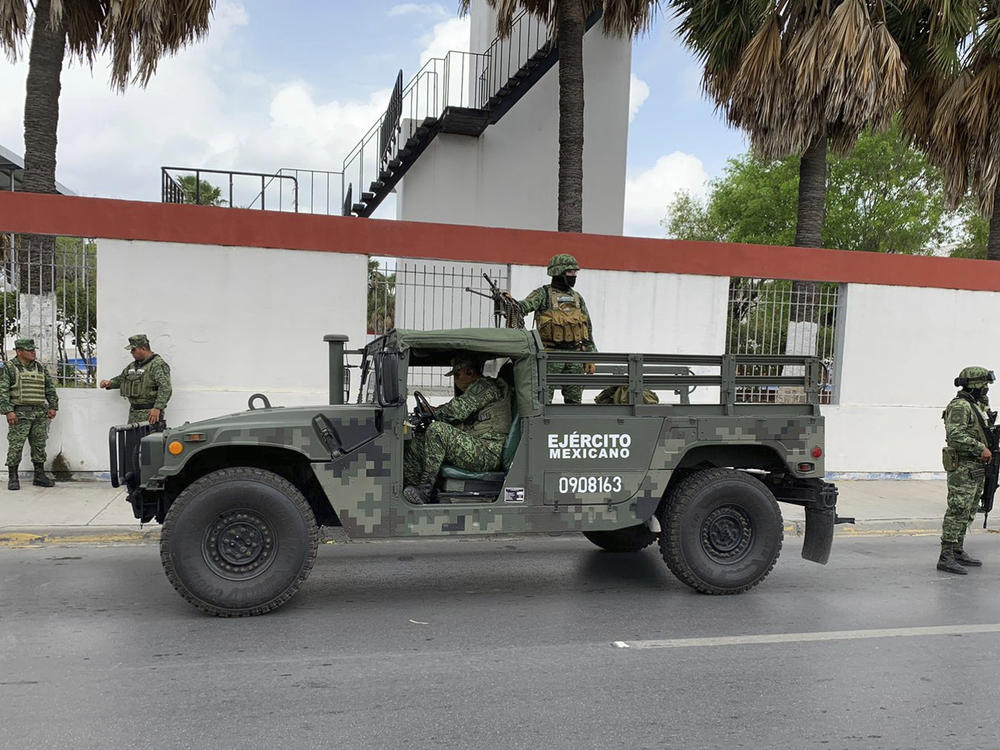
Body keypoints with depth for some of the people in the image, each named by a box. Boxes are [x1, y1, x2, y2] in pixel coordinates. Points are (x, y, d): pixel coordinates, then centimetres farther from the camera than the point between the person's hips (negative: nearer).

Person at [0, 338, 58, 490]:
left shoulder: (40, 368, 14)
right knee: (16, 446, -5)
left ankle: (40, 476, 14)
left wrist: (53, 407, 8)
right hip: (20, 413, -5)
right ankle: (13, 478, 3)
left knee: (39, 445, 7)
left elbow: (50, 388, 16)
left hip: (40, 413, 5)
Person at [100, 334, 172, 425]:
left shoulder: (158, 365, -12)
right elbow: (121, 378, 34)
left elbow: (165, 388, -22)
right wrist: (110, 383, 12)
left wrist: (157, 408, -30)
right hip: (133, 412, 9)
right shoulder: (133, 365, 18)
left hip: (150, 414, -9)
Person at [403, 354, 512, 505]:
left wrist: (434, 411, 5)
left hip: (489, 454, -10)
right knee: (417, 444, 4)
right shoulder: (476, 390, 27)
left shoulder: (486, 386, -4)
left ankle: (425, 491, -25)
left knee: (437, 430, -26)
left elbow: (458, 410, -13)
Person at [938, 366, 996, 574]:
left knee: (968, 513, 15)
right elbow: (955, 434, -26)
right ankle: (946, 557, -9)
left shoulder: (977, 405, 17)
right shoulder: (960, 406, -15)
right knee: (957, 511, -10)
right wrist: (981, 448, -25)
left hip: (976, 469, 10)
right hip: (962, 467, -10)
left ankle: (958, 552, 23)